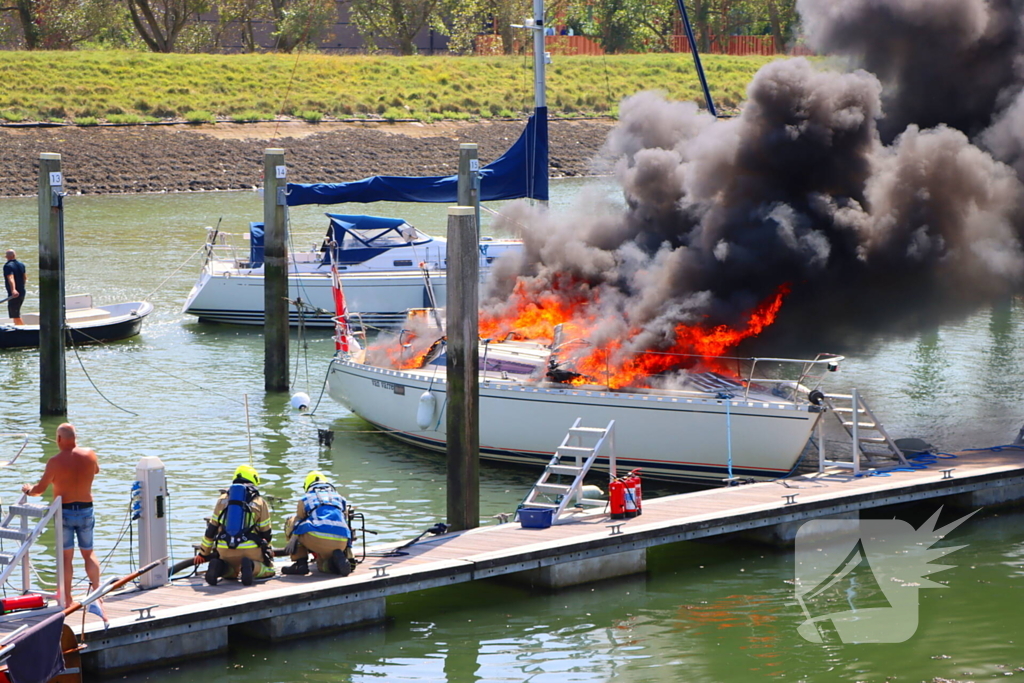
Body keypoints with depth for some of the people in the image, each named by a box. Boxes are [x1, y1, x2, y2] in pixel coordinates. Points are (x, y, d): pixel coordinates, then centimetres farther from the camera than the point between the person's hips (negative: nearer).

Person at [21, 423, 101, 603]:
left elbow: (41, 488, -9)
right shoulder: (90, 455, -4)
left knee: (66, 556, 4)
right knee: (88, 553, 15)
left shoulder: (55, 462, -14)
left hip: (64, 511, -3)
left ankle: (67, 598, 5)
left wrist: (28, 491, 13)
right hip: (86, 509, 3)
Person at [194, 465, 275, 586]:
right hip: (250, 549, -2)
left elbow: (211, 529, 17)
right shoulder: (259, 502, 9)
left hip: (224, 550, 3)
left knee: (231, 572, 29)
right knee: (268, 570, 19)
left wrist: (203, 553, 27)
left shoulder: (223, 500, 14)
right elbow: (265, 532, 15)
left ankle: (219, 567, -8)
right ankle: (251, 566, -17)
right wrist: (267, 550, 35)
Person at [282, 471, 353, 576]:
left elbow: (298, 522, 26)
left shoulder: (305, 499, 21)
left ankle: (300, 563, 13)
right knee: (323, 566, 32)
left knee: (291, 523, 24)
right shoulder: (340, 499, 30)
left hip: (317, 538, -3)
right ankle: (338, 558, -4)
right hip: (341, 543, 3)